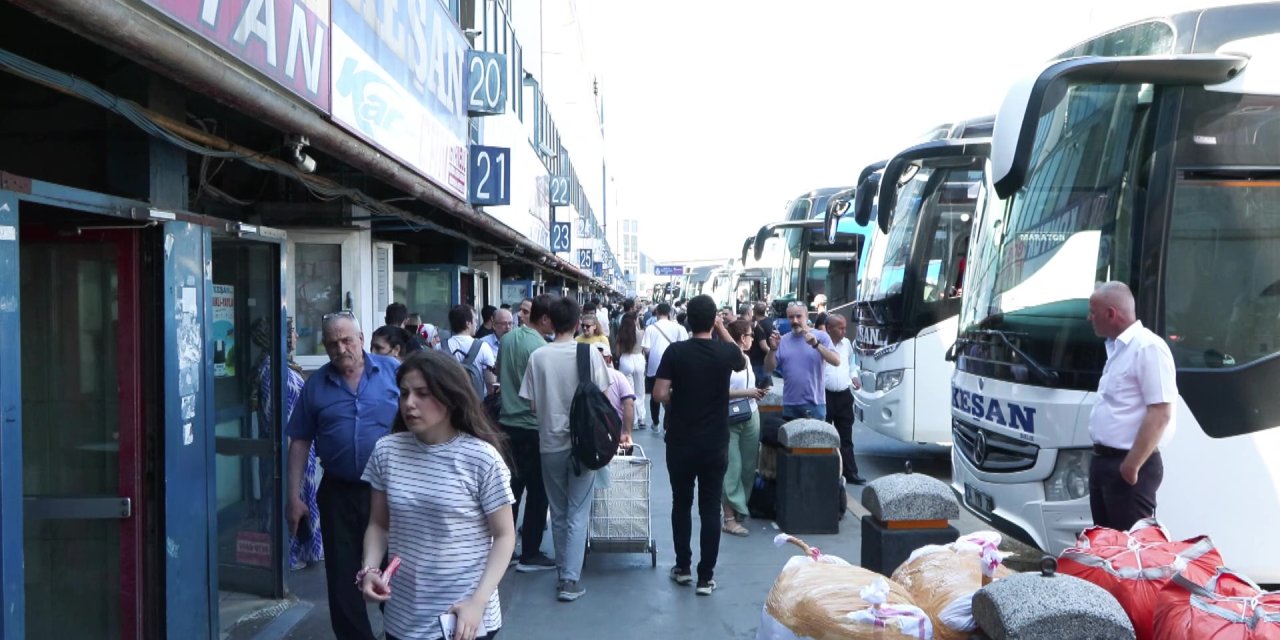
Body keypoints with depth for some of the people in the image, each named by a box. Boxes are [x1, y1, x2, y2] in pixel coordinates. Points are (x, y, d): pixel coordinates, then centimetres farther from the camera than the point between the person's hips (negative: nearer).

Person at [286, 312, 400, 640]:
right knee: (343, 577, 9)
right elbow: (300, 442, 6)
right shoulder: (316, 384, 2)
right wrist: (294, 497, 2)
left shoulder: (393, 370, -3)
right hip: (338, 493, 2)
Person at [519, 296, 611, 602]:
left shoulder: (538, 356, -6)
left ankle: (564, 571, 25)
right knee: (578, 513, 3)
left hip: (551, 442, 2)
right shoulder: (588, 354, -8)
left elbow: (531, 404, -1)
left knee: (558, 512, 15)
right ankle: (571, 578, -2)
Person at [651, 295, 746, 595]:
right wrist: (722, 329, 17)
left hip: (680, 443, 0)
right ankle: (706, 576, 8)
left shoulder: (675, 351, -11)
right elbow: (742, 363, 18)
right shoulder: (726, 352, -6)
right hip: (715, 445, 0)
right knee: (711, 509, 6)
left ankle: (683, 567, 23)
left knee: (681, 505, 15)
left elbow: (660, 394, -14)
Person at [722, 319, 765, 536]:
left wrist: (756, 392, 3)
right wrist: (746, 392, -17)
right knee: (732, 468, -6)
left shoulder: (746, 358, 12)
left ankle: (741, 508, 22)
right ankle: (730, 517, -3)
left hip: (751, 417, 8)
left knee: (748, 466, 11)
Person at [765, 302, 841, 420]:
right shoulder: (783, 341, 5)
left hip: (815, 404, -3)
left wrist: (816, 344, -28)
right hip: (790, 406, 3)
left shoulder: (821, 336, -3)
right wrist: (773, 349, -13)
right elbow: (768, 369, 5)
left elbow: (836, 361, -14)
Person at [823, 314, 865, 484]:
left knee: (846, 438, 12)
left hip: (844, 396, 6)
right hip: (824, 396, -6)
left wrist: (854, 377, 8)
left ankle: (850, 472, 18)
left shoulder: (847, 343, 9)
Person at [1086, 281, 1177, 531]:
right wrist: (1101, 457, 20)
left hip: (1127, 466, -10)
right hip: (1104, 461, 10)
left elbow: (1160, 414, -22)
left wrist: (1132, 465, -22)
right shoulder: (1117, 348, 14)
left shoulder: (1148, 348, -16)